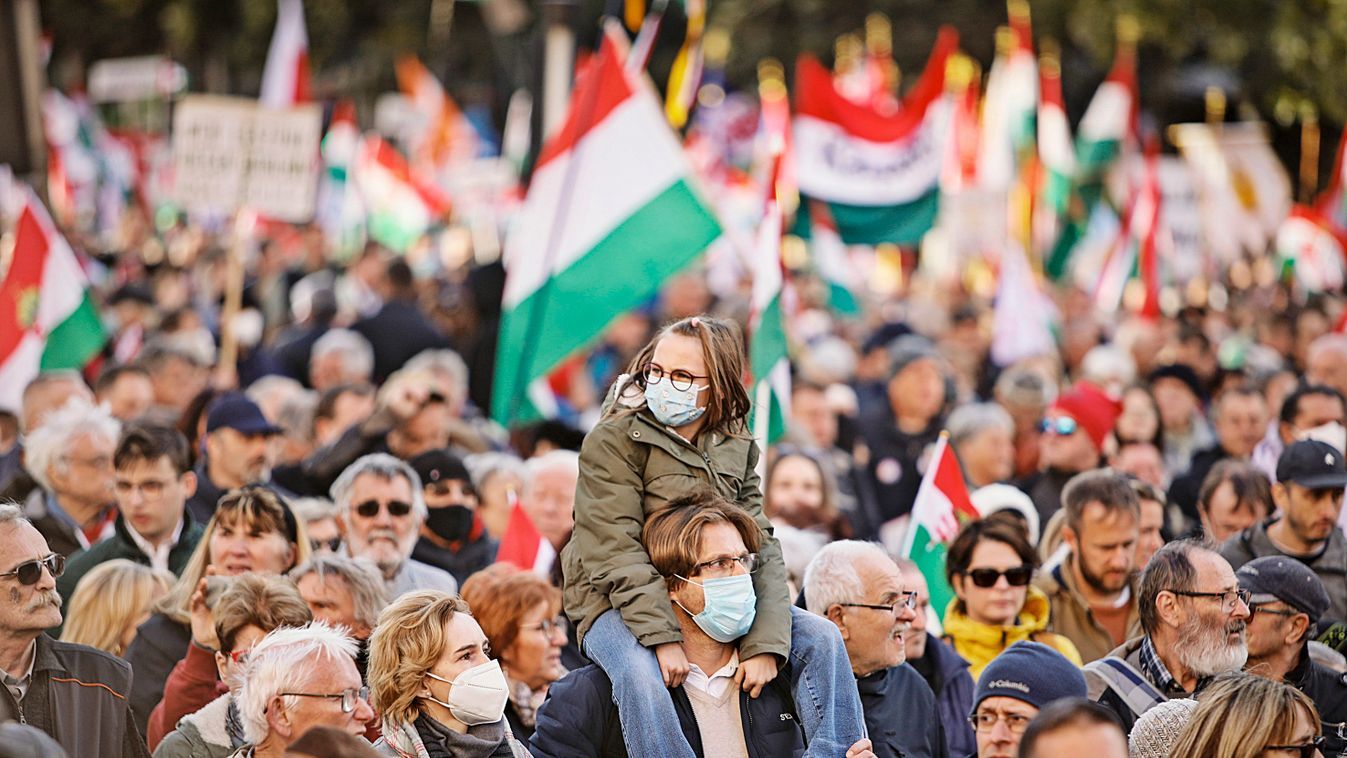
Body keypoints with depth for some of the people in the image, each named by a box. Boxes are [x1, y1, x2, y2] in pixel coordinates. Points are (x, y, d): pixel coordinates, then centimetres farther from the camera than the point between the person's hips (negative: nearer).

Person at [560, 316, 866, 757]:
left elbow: (760, 549, -2)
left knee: (822, 639, -9)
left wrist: (765, 642, -17)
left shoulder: (736, 451, 6)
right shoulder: (613, 442, -10)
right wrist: (663, 637, -29)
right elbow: (617, 553, -19)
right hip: (617, 605, -5)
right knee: (640, 676, -37)